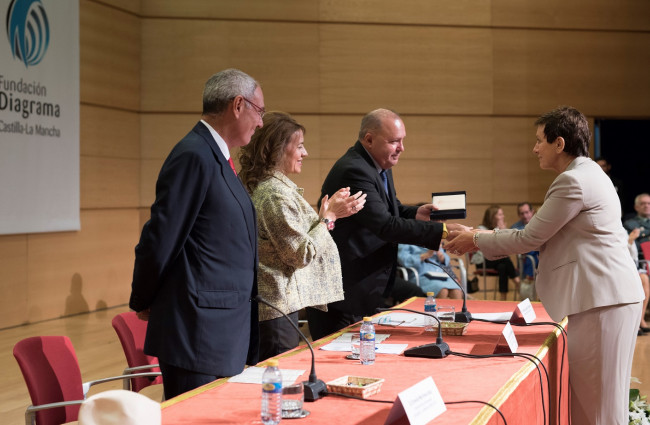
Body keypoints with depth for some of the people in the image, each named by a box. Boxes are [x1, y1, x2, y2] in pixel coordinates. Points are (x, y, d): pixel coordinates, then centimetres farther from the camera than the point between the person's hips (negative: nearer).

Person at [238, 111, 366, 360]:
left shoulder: (259, 187, 12)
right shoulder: (276, 193, -18)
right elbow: (301, 255, -16)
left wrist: (327, 212, 12)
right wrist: (328, 216, -9)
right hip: (278, 304, -10)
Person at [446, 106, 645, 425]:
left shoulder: (574, 181, -15)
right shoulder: (586, 174, 17)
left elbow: (530, 238, -12)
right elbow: (541, 236, 19)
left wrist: (476, 240, 0)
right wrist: (484, 236, 15)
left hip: (603, 300, -10)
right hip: (601, 295, 10)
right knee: (586, 398, 13)